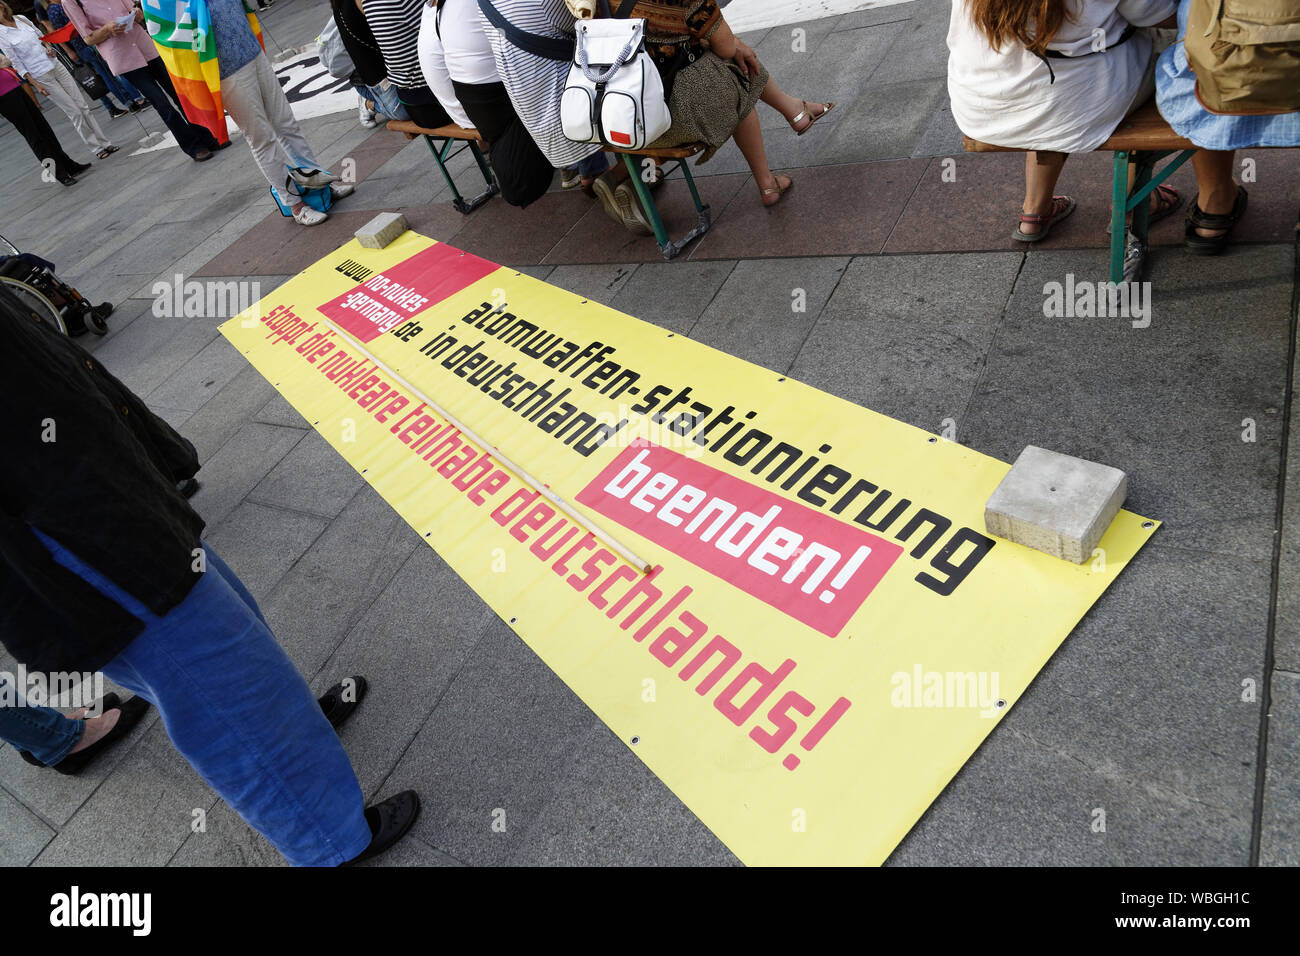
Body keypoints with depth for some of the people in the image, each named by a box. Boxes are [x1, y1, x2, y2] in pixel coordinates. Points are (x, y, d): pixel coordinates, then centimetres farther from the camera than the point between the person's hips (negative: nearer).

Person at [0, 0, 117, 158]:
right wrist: (35, 84, -11)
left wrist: (49, 48, 0)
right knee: (74, 112, -6)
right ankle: (96, 148, 2)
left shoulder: (22, 19, 7)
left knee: (82, 106, 2)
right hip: (41, 77, -5)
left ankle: (104, 143, 6)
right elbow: (16, 64, -7)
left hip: (56, 66, 5)